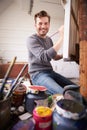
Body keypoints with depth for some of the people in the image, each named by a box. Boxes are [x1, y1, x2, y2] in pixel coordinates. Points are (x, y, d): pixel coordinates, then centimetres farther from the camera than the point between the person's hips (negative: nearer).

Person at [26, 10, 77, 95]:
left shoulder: (49, 39, 13)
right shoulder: (31, 40, -12)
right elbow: (44, 57, -29)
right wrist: (61, 38, -29)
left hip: (50, 72, 8)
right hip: (38, 74, -7)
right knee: (63, 94, -30)